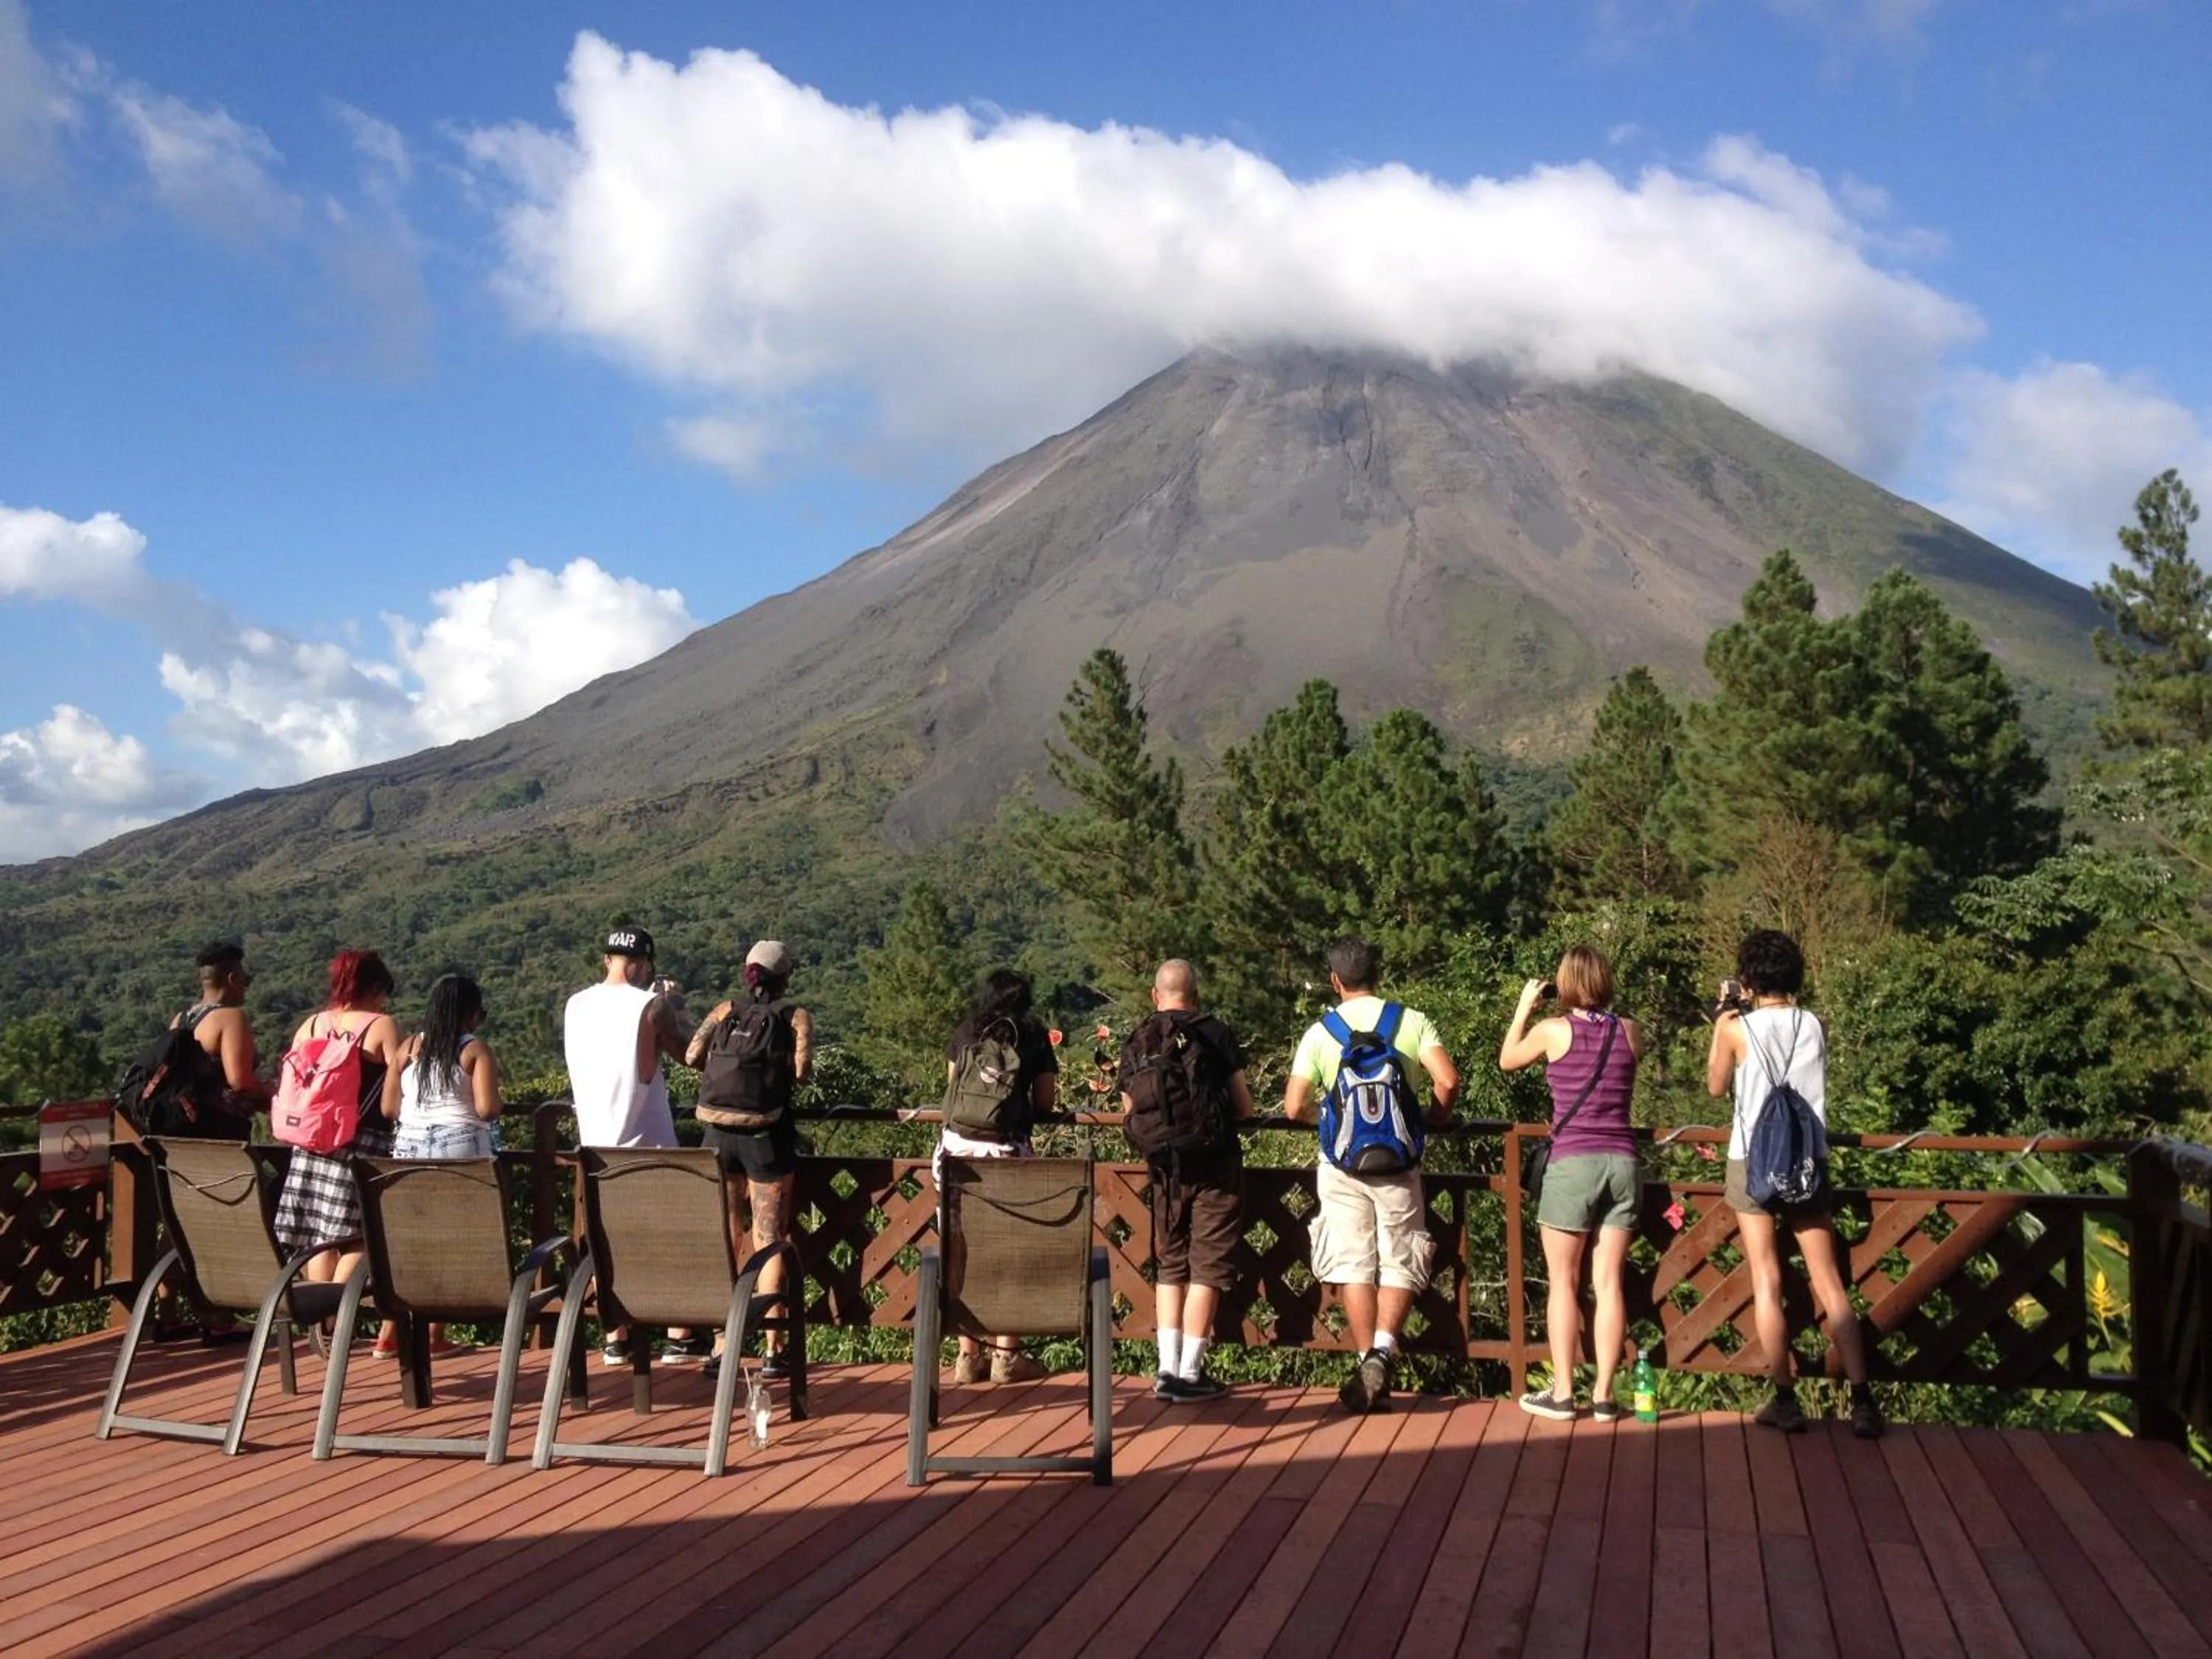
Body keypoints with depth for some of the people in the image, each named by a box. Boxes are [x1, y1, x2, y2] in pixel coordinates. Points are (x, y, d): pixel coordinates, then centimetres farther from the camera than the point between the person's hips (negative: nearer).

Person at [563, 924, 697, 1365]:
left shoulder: (577, 1006, 4)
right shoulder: (650, 1006, -13)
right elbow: (690, 1053, -3)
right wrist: (674, 1007, 7)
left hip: (596, 1143, 5)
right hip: (647, 1143, -5)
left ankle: (616, 1339, 13)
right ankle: (679, 1334, 9)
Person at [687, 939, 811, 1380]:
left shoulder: (725, 1012, 10)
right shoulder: (796, 1016, 2)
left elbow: (692, 1055, -2)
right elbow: (801, 1070, -12)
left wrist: (724, 1066, 16)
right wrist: (781, 1074, 10)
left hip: (718, 1133, 3)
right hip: (765, 1136, -3)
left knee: (723, 1240, 13)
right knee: (770, 1240, 3)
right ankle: (771, 1351, 1)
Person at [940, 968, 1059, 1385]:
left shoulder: (964, 1033, 11)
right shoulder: (1035, 1037, 6)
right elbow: (1046, 1102, 9)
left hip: (957, 1144, 2)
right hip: (1006, 1150, -2)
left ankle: (968, 1355, 15)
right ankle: (1006, 1356, 11)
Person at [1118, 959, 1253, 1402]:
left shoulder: (1135, 1045, 4)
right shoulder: (1216, 1035, -4)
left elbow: (1130, 1111, 9)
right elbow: (1244, 1106, -2)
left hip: (1164, 1167, 3)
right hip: (1215, 1167, -3)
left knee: (1170, 1265, 15)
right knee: (1207, 1266, 3)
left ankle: (1167, 1368, 11)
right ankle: (1189, 1372, 3)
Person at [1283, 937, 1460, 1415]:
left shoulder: (1320, 1033, -2)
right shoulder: (1411, 1022, -2)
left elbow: (1294, 1108, -5)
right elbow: (1447, 1081, -12)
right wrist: (1435, 1118, 8)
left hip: (1342, 1164, 0)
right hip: (1397, 1161, 0)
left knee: (1352, 1263, 7)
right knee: (1399, 1263, 8)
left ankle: (1367, 1360, 6)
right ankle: (1382, 1350, -11)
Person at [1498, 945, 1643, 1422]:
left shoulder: (1553, 1030, -5)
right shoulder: (1629, 1032, 4)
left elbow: (1508, 1060, 14)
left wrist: (1525, 1005, 23)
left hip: (1572, 1164, -3)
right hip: (1622, 1163, 3)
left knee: (1564, 1283, 6)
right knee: (1608, 1284, 6)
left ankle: (1562, 1394, 7)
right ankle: (1604, 1396, 8)